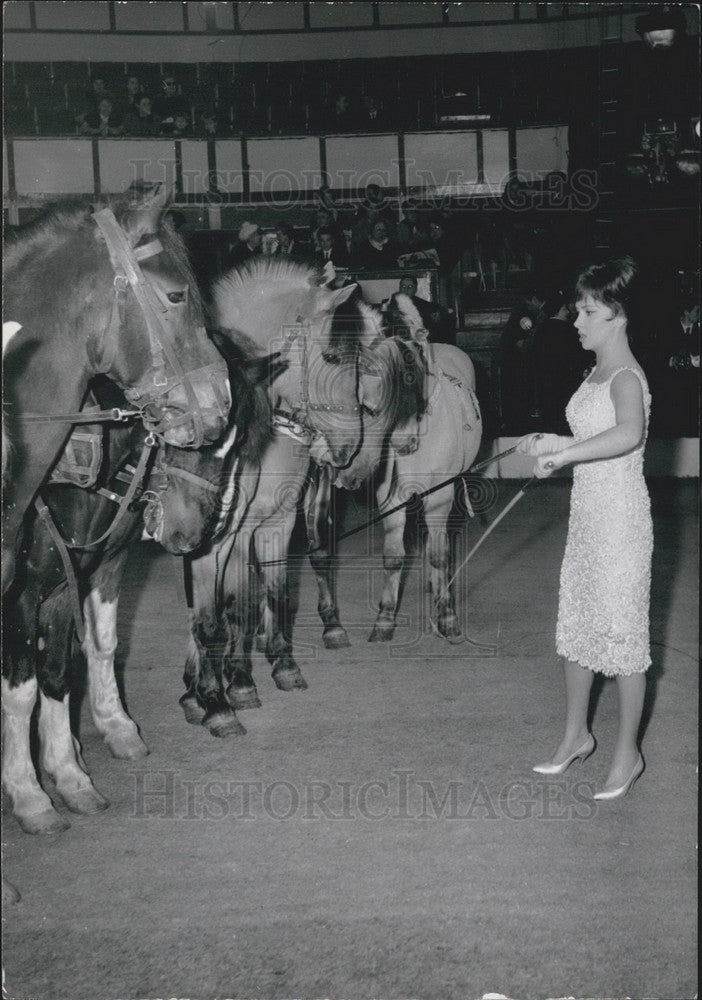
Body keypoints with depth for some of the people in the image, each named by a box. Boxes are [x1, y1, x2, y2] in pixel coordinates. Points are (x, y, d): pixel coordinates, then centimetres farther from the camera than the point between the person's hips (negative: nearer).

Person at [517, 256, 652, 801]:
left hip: (621, 517, -9)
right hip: (587, 514, 9)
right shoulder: (597, 372, 9)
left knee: (622, 632, 3)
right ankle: (577, 734, 35)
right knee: (577, 626, 18)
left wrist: (562, 451, -39)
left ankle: (628, 754, 18)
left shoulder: (626, 378, -19)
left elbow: (629, 434, -41)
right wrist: (551, 444, 5)